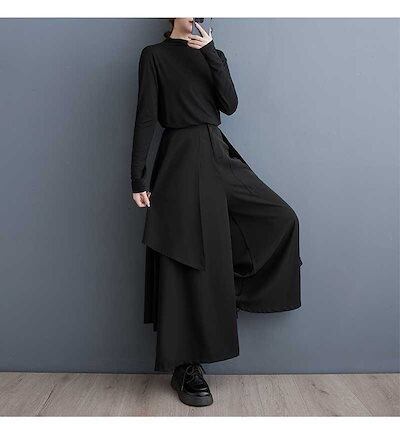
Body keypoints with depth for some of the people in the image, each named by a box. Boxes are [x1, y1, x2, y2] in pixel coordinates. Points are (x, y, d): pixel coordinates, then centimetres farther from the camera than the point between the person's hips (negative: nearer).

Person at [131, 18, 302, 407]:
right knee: (188, 262, -5)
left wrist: (211, 54, -4)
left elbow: (230, 104, 2)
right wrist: (138, 177, -11)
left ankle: (234, 291, 11)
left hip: (218, 156, 6)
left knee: (281, 218, -5)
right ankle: (185, 368, 7)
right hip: (181, 161, -6)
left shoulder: (213, 54, 19)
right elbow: (146, 117, -5)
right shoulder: (155, 55, 4)